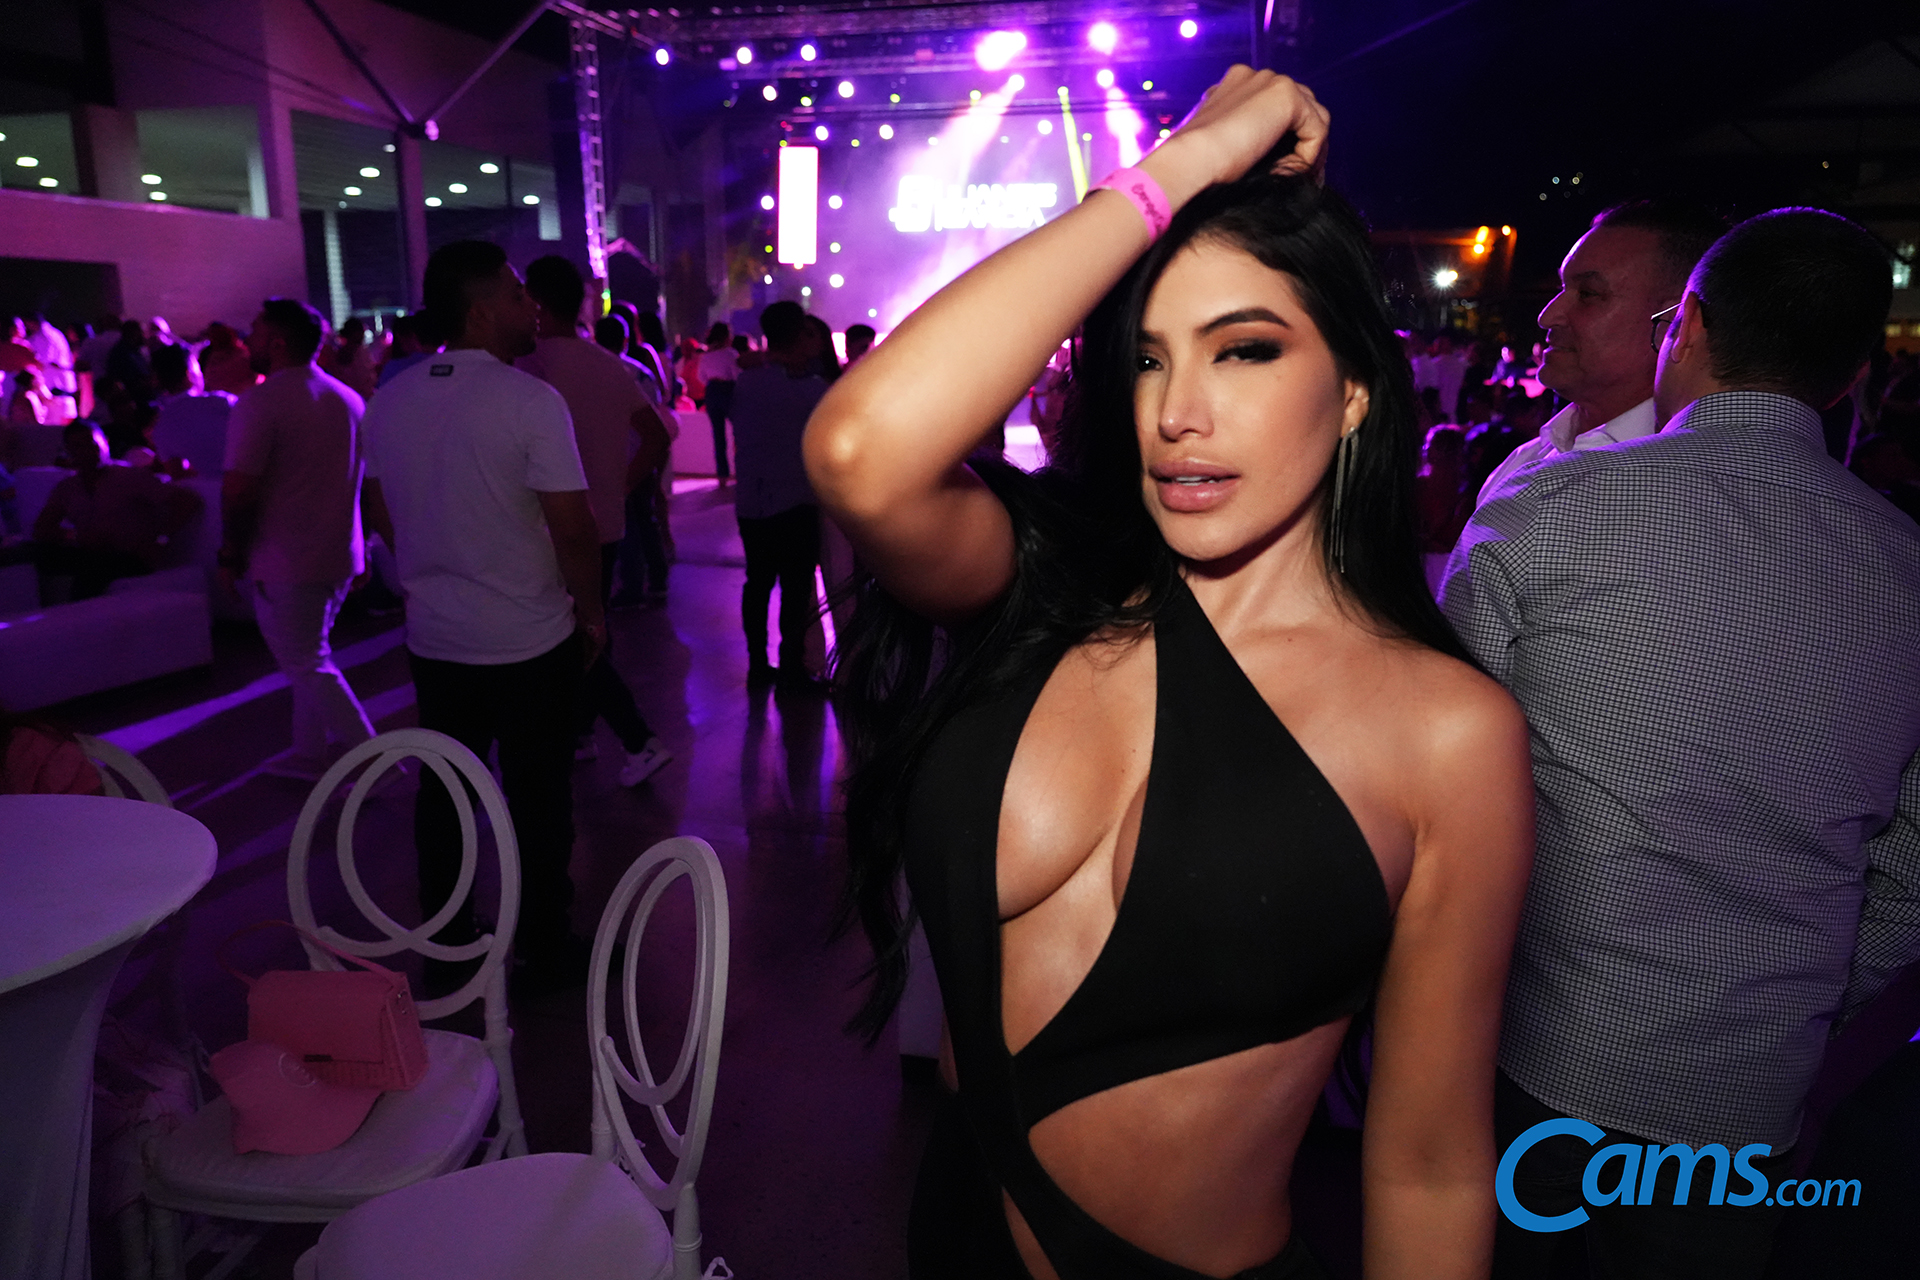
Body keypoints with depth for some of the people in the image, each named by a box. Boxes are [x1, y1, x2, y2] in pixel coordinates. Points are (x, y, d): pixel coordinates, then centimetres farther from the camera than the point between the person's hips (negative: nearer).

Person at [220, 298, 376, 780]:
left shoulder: (261, 402, -15)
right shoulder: (349, 398, 7)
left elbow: (238, 490, -20)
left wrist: (232, 551, -6)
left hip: (285, 563, -7)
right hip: (341, 556, 7)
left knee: (307, 665, 2)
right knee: (309, 657, 19)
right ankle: (310, 753, 27)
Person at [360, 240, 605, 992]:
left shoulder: (389, 401, 2)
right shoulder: (529, 401, -17)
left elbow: (380, 514, 12)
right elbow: (573, 528, -19)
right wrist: (591, 611, -5)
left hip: (434, 638, 6)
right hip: (530, 641, -5)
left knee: (443, 792, 17)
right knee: (537, 798, 7)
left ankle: (445, 942, 32)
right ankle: (544, 952, 21)